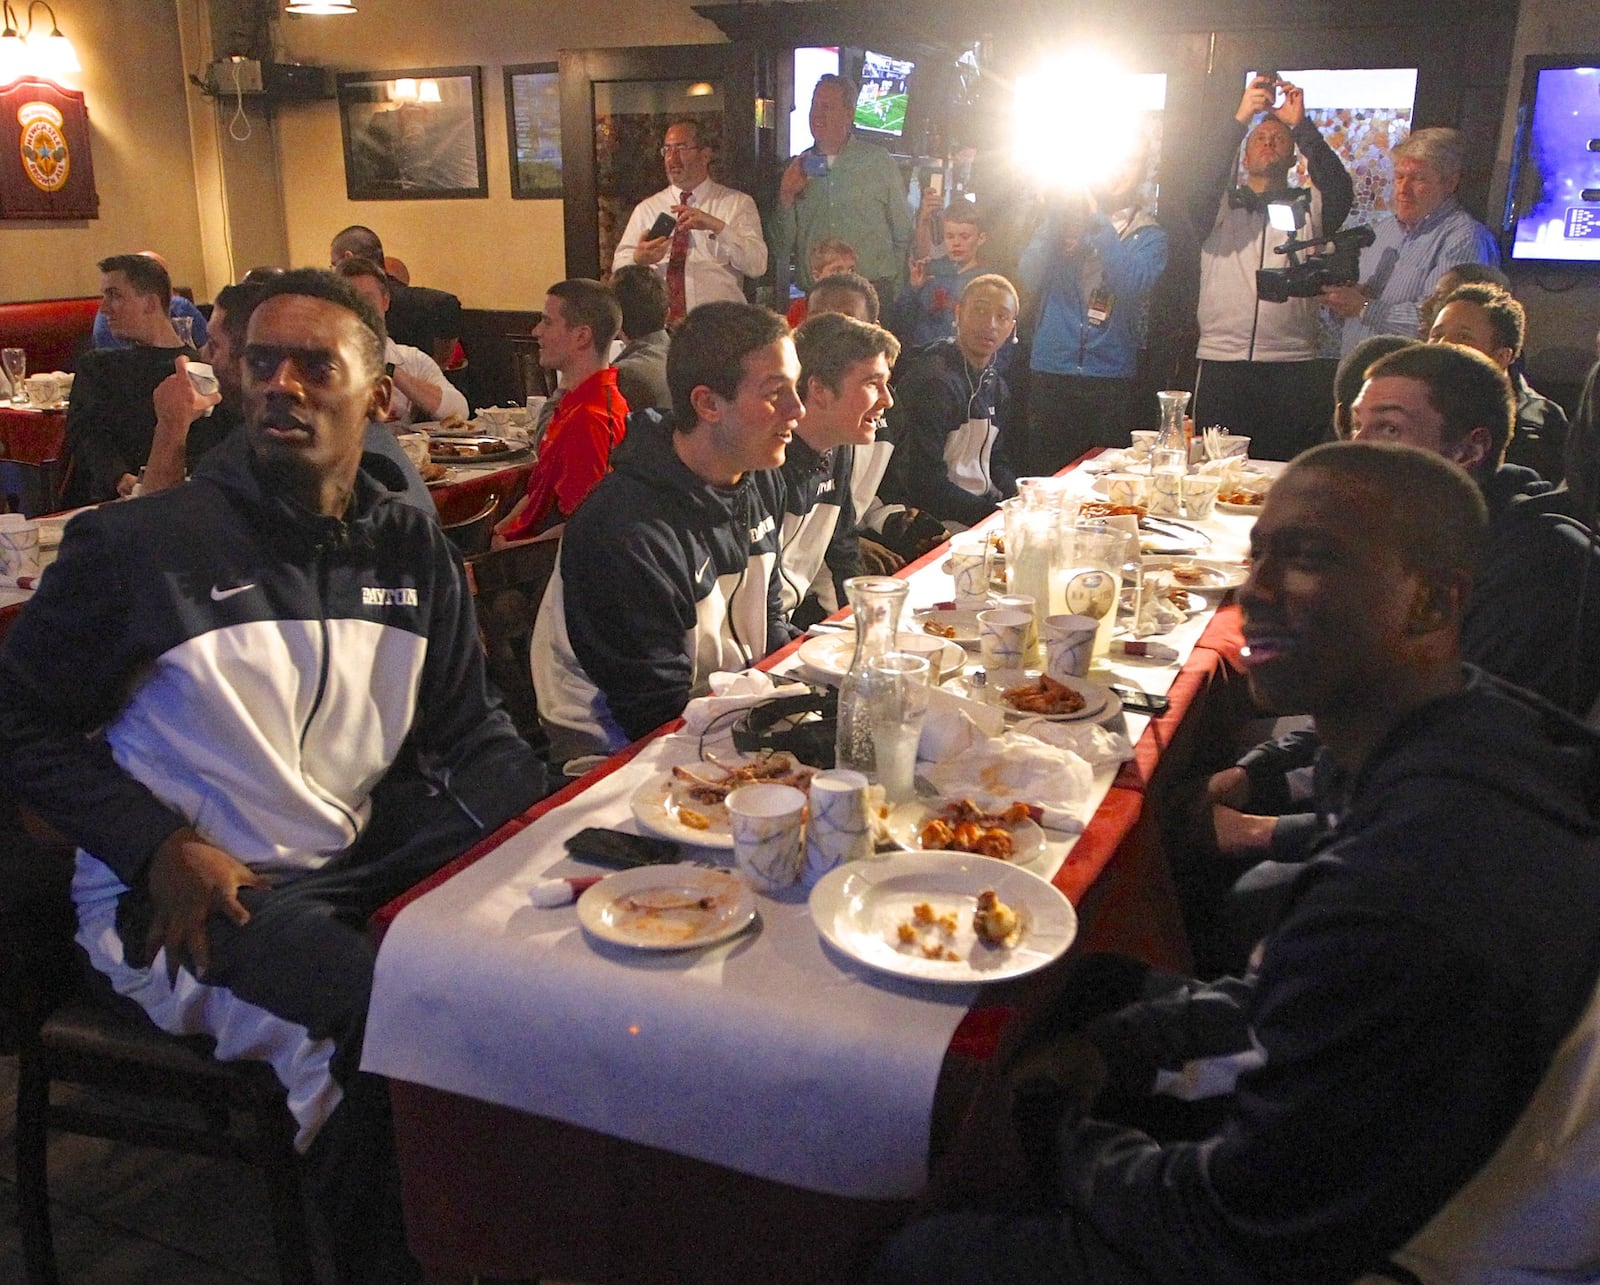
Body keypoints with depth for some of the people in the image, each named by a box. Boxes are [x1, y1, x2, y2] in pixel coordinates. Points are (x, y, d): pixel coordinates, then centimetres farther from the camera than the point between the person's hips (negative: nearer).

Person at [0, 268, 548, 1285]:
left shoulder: (414, 553, 6)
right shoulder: (139, 546, -8)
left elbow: (471, 732, 7)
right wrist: (163, 848, -14)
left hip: (366, 855, 5)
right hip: (190, 894, -4)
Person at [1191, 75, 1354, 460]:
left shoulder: (1310, 207, 17)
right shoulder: (1221, 205, 17)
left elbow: (1340, 190, -4)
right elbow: (1202, 186, -5)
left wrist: (1301, 126, -10)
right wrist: (1241, 119, -11)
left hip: (1292, 368, 1)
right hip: (1220, 363, 0)